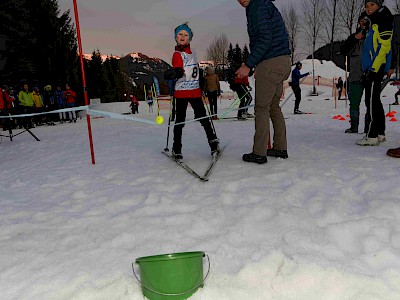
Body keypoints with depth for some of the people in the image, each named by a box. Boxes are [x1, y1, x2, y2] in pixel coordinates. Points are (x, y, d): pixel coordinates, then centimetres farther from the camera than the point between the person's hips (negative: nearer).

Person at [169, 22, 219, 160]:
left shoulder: (192, 51, 14)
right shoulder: (177, 54, -5)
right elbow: (178, 71, -21)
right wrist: (177, 73, -40)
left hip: (195, 91, 5)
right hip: (181, 92, -5)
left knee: (203, 117, 2)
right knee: (180, 120, 0)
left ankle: (213, 141, 11)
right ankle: (176, 148, 8)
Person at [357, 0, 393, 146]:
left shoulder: (383, 20, -6)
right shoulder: (373, 23, 23)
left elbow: (384, 46, -16)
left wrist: (374, 69, -22)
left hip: (376, 68, -10)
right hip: (371, 69, 10)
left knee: (372, 102, -11)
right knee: (374, 101, 11)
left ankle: (371, 136, -10)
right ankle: (379, 133, 16)